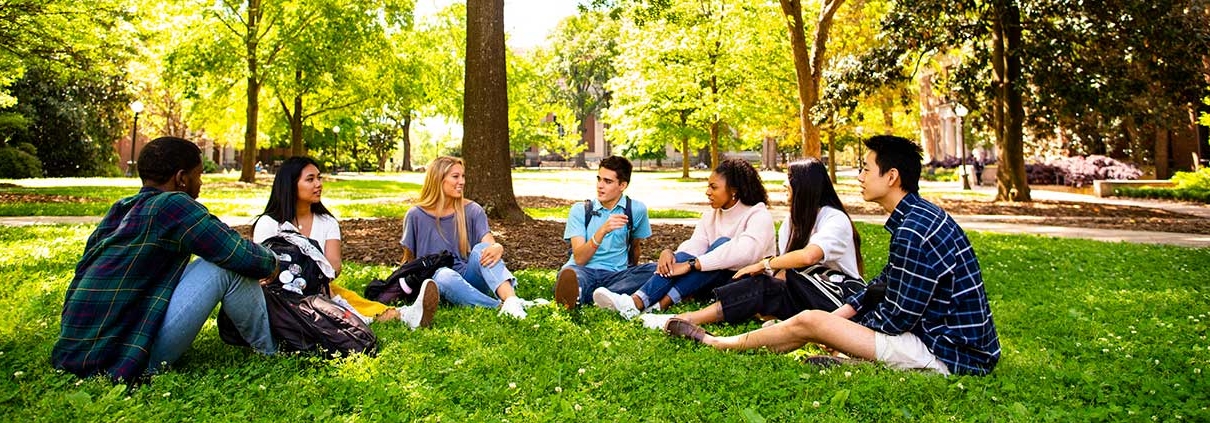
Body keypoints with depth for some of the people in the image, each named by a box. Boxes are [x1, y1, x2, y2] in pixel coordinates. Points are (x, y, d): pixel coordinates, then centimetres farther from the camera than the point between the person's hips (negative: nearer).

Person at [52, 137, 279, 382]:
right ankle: (271, 352, 7)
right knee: (228, 267, -7)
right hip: (129, 359, -9)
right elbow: (244, 257, -13)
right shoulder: (173, 205, -11)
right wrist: (271, 262, 10)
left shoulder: (118, 211, 12)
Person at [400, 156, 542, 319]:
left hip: (469, 276, 1)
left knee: (481, 249, -29)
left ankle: (511, 299, -51)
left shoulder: (472, 210, 3)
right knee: (446, 276, -37)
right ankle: (501, 307, -46)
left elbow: (489, 243, -11)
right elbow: (409, 260, 9)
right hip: (435, 279, -1)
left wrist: (498, 248, -34)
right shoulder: (416, 215, 0)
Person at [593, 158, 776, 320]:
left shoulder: (759, 215, -12)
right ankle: (636, 302, -43)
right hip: (715, 280, 5)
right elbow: (695, 245, -7)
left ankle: (661, 305, -38)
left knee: (721, 244, -30)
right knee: (682, 257, -22)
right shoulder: (711, 215, 9)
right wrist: (669, 253, -30)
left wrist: (690, 265, -35)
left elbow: (742, 252, -31)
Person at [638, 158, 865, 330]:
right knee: (764, 287, -20)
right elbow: (786, 267, 3)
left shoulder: (835, 219, -11)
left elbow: (809, 256, -30)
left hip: (843, 294, -7)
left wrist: (765, 264, -21)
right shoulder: (795, 219, 14)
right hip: (807, 294, 7)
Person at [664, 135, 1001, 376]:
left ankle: (716, 343, 8)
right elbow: (886, 284, 16)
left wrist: (841, 326, -3)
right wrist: (844, 314, 8)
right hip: (965, 344, 10)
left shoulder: (914, 231, -23)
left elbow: (897, 316, -20)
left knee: (809, 322, -7)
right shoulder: (922, 214, 9)